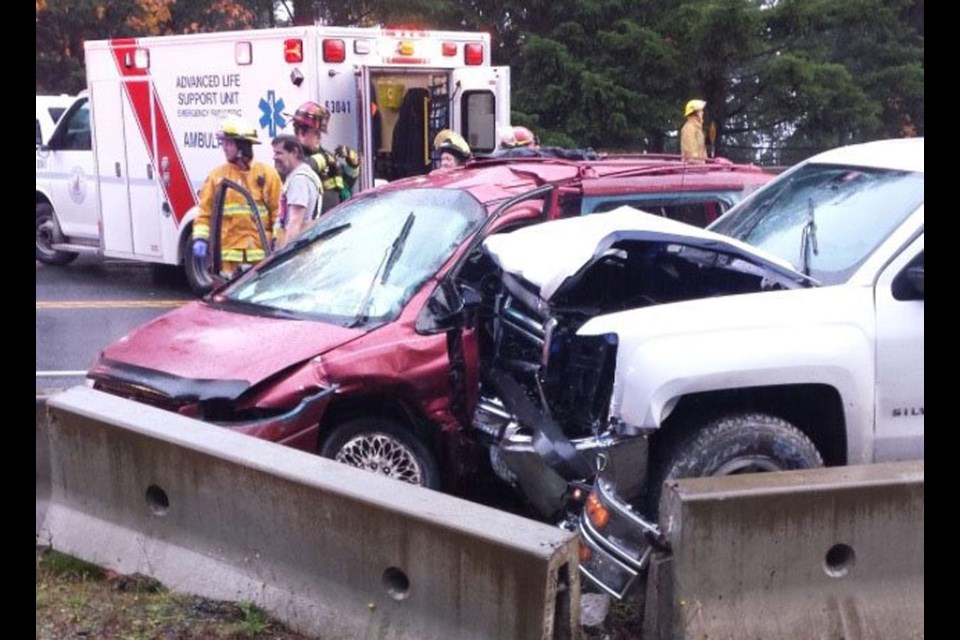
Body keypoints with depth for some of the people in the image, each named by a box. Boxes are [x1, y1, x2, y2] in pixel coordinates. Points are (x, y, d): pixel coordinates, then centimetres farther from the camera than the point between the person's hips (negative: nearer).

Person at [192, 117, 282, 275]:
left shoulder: (267, 173, 1)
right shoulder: (217, 175, 7)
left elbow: (279, 210, 0)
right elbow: (205, 211, 7)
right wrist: (200, 238, -5)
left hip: (261, 253, -1)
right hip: (229, 252, 1)